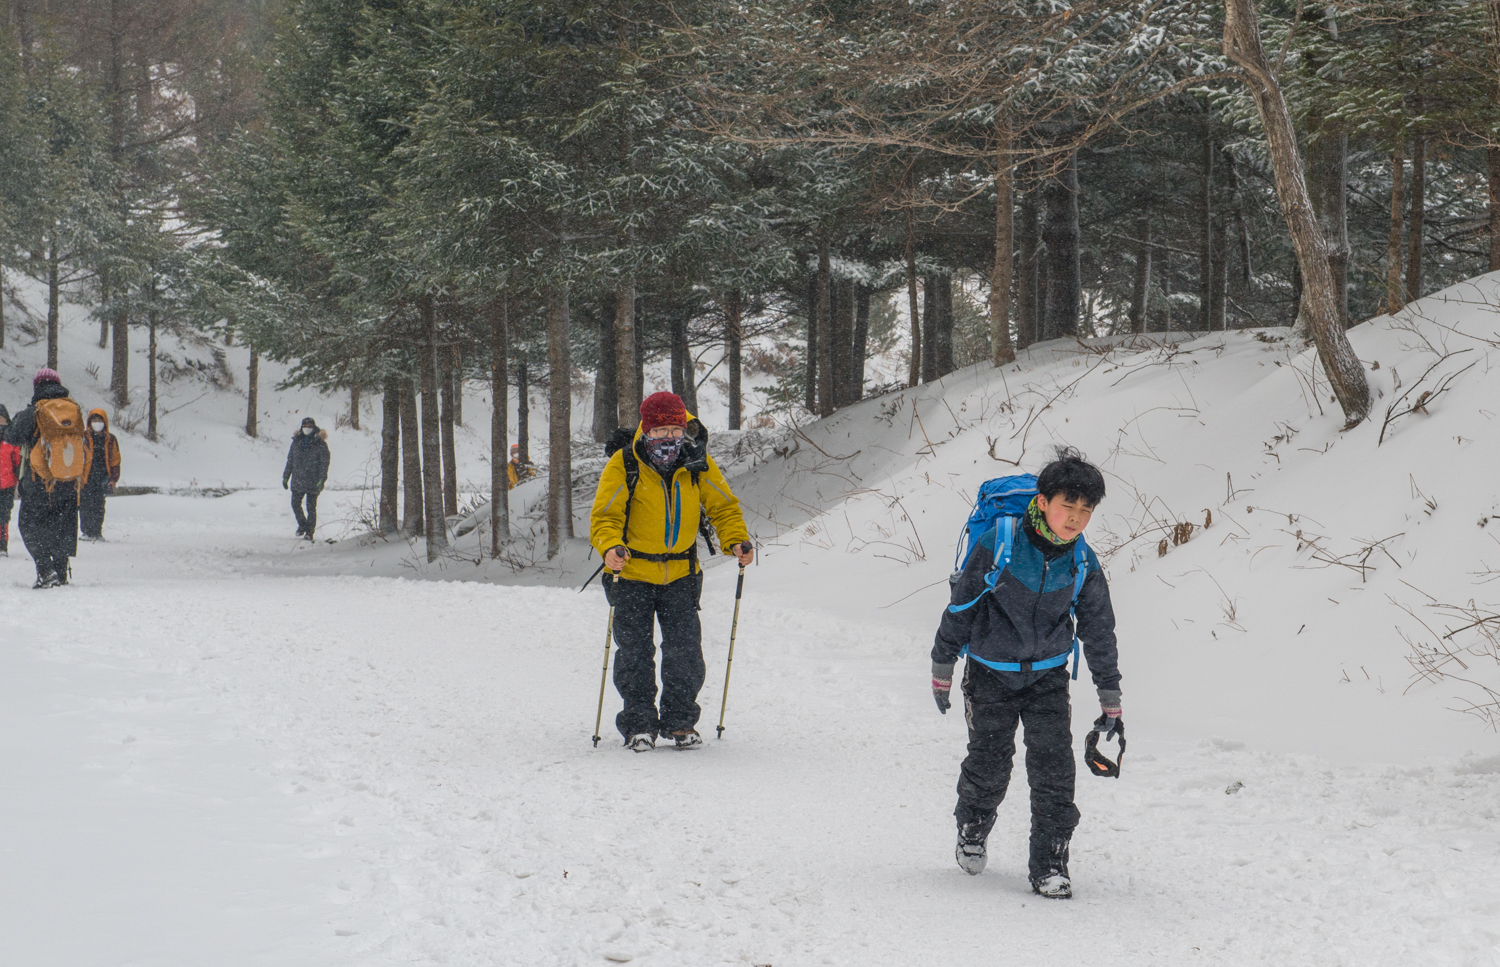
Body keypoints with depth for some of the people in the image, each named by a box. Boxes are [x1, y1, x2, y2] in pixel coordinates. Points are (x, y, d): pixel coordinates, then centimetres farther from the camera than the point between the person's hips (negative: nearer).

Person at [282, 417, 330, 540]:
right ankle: (302, 525, 27)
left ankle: (309, 531, 11)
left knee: (311, 507, 1)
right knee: (295, 504, 6)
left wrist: (322, 479, -16)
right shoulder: (296, 441, 9)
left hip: (313, 482, -4)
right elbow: (290, 460, 15)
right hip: (297, 480, 4)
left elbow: (324, 462, -6)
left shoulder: (320, 444, -5)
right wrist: (286, 477, 12)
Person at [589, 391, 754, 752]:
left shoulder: (698, 464, -4)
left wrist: (736, 540, -11)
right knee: (635, 652, -4)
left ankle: (680, 721, 13)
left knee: (685, 650, -3)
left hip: (680, 573, 2)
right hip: (632, 574, -2)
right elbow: (604, 517, -13)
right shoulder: (623, 466, -13)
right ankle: (639, 724, 9)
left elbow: (723, 505, 7)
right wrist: (611, 548, -33)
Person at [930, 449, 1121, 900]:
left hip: (1047, 676, 2)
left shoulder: (1082, 562, -10)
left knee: (1054, 768, -8)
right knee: (989, 764, 6)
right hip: (990, 672, -2)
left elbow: (1099, 630, 2)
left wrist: (1110, 699, 5)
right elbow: (961, 604, -8)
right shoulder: (999, 544, -20)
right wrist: (942, 667, -2)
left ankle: (1050, 865, 2)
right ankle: (972, 831, 36)